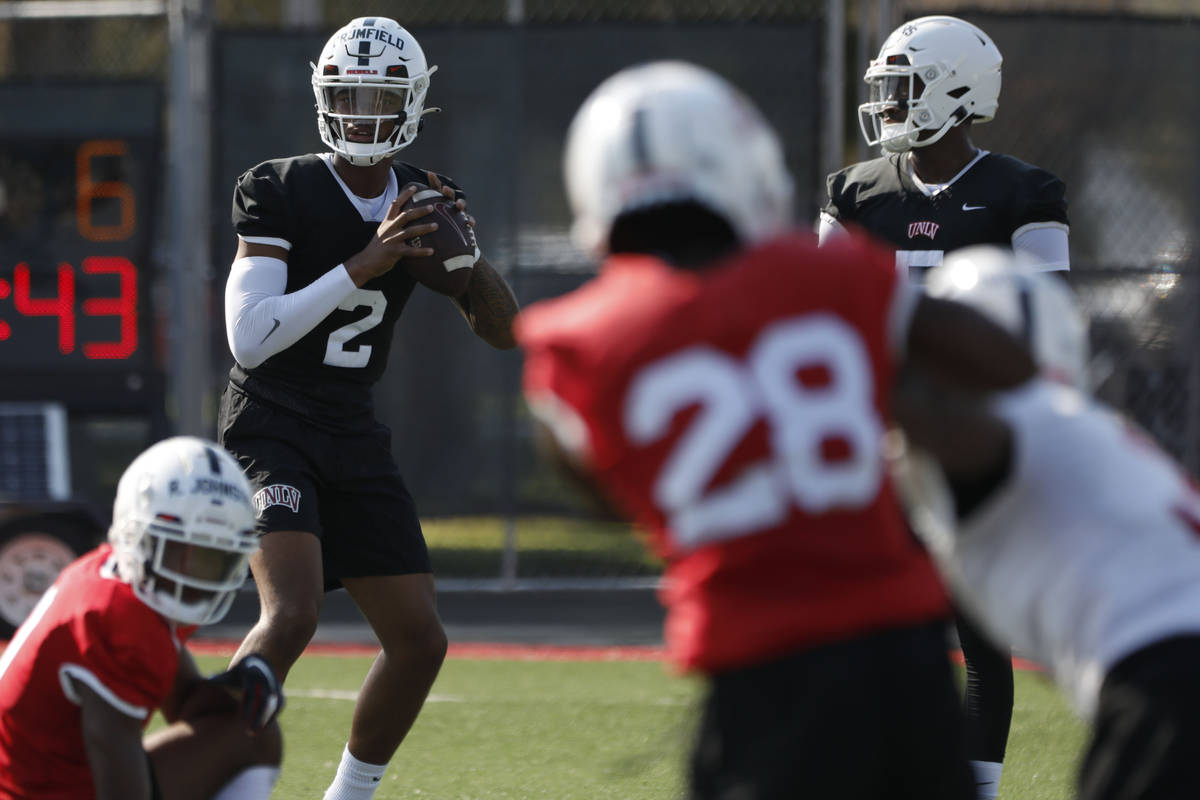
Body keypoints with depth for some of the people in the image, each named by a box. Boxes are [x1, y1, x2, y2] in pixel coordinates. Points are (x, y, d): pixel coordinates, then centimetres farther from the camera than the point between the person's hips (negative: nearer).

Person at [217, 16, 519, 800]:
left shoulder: (425, 202, 5)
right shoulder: (282, 192, -11)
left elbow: (505, 330, 5)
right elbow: (249, 338, -21)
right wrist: (360, 266, -26)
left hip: (352, 438, 6)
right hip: (271, 426, -6)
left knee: (421, 642, 5)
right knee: (294, 614, -27)